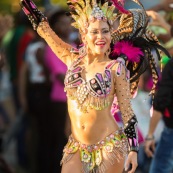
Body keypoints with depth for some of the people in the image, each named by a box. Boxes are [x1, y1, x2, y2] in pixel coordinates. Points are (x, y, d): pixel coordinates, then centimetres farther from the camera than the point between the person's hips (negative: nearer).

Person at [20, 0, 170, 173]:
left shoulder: (116, 68, -6)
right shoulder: (73, 59, 4)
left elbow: (127, 111, -3)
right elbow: (42, 26, 8)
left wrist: (133, 149, -7)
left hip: (109, 147, -3)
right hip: (77, 148, 3)